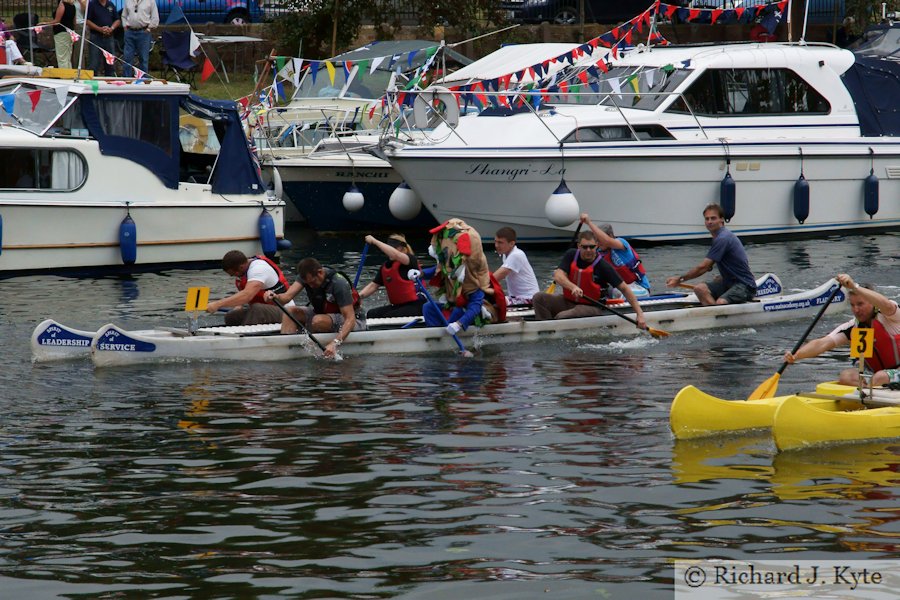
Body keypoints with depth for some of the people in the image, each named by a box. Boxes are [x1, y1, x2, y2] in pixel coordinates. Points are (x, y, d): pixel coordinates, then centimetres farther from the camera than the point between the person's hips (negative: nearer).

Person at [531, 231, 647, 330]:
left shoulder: (603, 266, -15)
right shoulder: (571, 256, -3)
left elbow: (625, 289, -14)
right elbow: (558, 276, -17)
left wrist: (639, 314, -21)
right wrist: (573, 287, -39)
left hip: (592, 308, -5)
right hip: (568, 301, 5)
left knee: (561, 317, -31)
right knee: (539, 298, -13)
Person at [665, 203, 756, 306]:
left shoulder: (722, 239, -18)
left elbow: (702, 267, -18)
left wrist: (680, 279, -10)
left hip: (745, 286, -10)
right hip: (730, 283, 10)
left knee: (720, 303, -36)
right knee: (699, 288, -11)